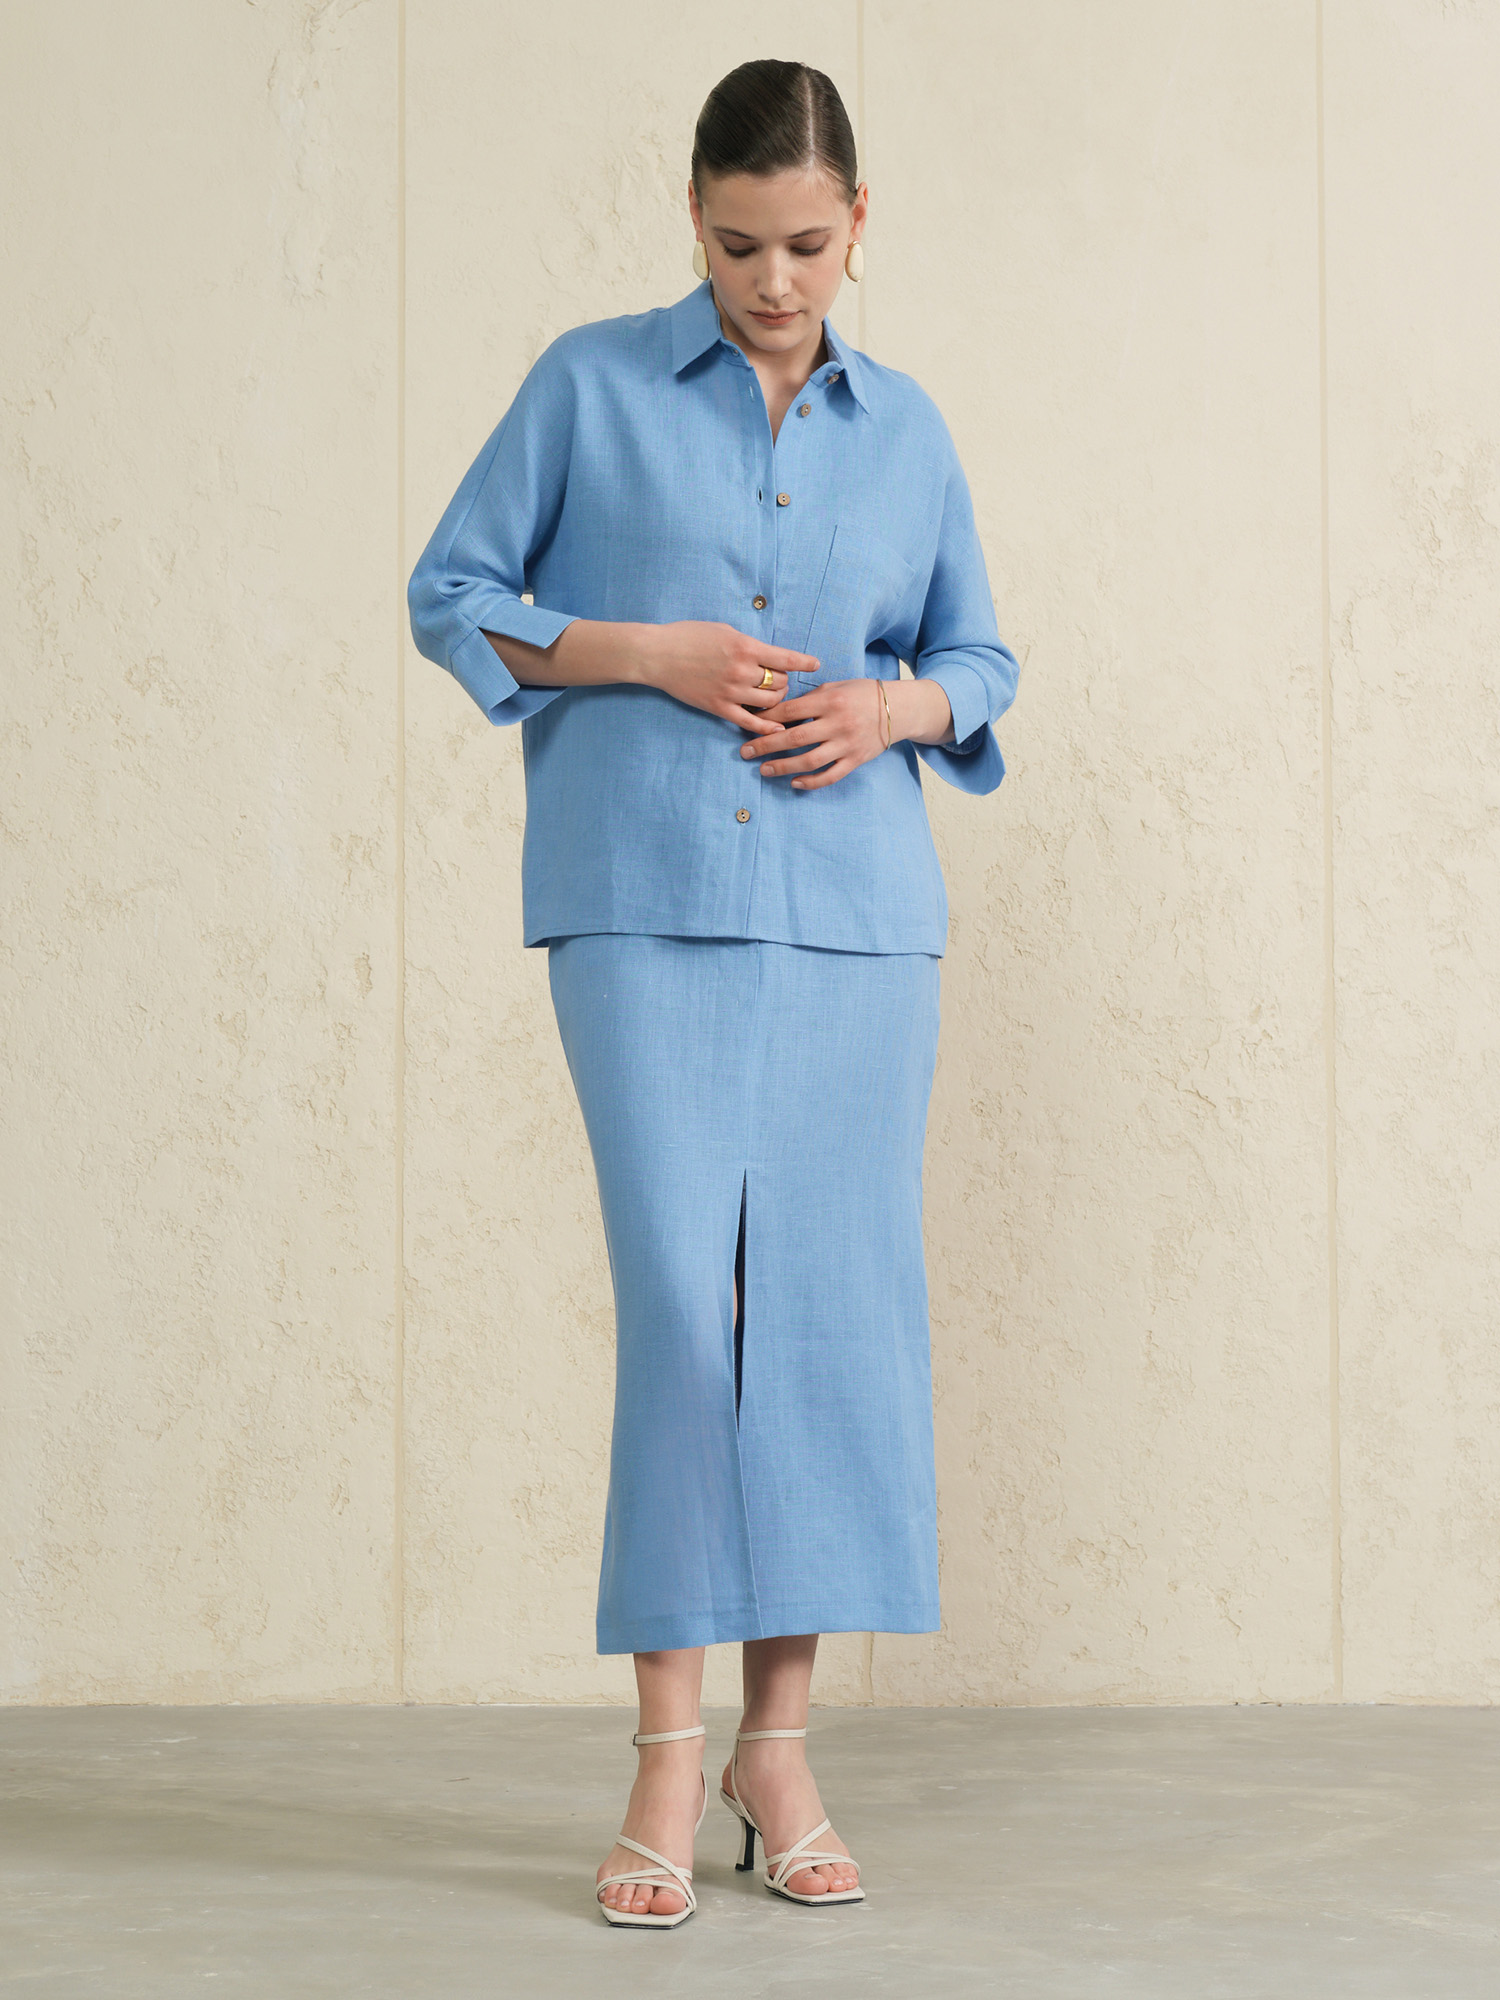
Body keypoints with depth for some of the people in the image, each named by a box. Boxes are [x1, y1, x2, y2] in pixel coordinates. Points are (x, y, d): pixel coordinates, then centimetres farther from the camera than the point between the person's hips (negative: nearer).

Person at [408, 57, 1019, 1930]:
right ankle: (668, 1756, -1)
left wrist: (896, 705, -2)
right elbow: (452, 596, 6)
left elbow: (980, 658, 20)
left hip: (855, 912, 3)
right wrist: (647, 655, -8)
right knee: (683, 1296, -10)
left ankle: (779, 1740, 15)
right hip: (646, 904, -3)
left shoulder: (907, 428, 13)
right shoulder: (590, 385, 5)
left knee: (841, 1303, 2)